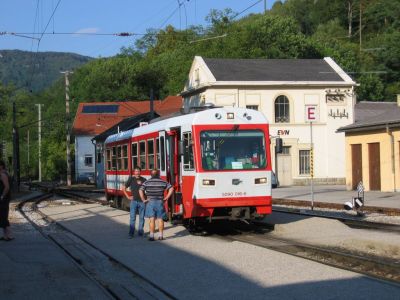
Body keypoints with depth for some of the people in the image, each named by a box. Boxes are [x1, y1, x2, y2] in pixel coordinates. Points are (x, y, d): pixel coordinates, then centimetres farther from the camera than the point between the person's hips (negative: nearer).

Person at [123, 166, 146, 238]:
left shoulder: (143, 180, 4)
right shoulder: (131, 179, 2)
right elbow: (124, 188, 7)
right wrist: (128, 197, 0)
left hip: (142, 201, 1)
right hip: (134, 201, -1)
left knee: (141, 217, 6)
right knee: (132, 218, -4)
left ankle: (140, 232, 16)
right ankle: (131, 233, -1)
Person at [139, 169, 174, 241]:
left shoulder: (147, 182, 1)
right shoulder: (162, 182, 4)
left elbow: (140, 190, -11)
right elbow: (171, 189, -3)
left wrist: (143, 200, -3)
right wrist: (166, 198, 1)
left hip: (150, 202, -1)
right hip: (160, 202, 1)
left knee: (152, 219, -1)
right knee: (160, 219, 7)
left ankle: (151, 236, -2)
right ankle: (160, 235, 9)